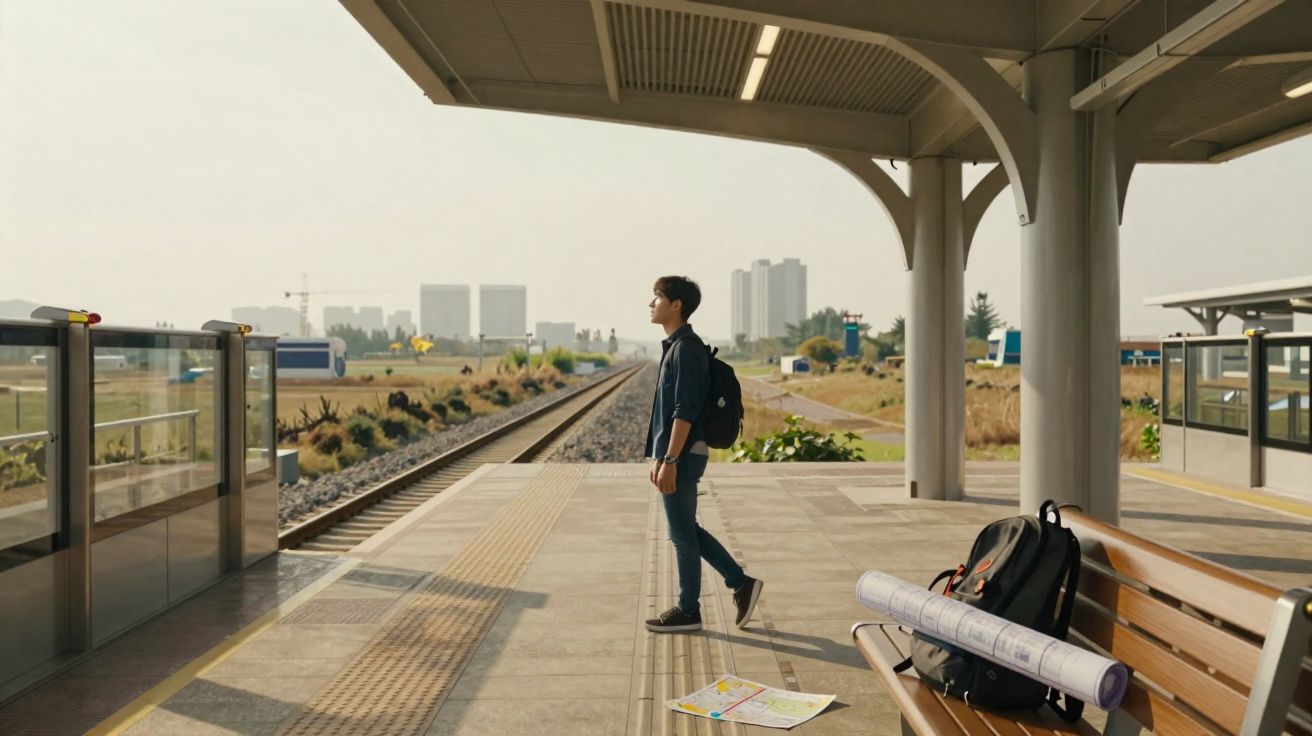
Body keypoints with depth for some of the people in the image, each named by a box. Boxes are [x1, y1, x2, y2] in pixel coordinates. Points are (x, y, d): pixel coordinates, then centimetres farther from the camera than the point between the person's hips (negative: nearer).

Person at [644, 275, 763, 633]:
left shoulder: (686, 348, -15)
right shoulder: (675, 347, 15)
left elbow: (685, 412, -21)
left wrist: (669, 461, -22)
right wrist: (657, 457, 21)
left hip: (682, 456, -10)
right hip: (673, 454, 10)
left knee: (682, 533, 1)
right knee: (687, 530, 15)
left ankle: (688, 610, 14)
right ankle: (741, 583, 22)